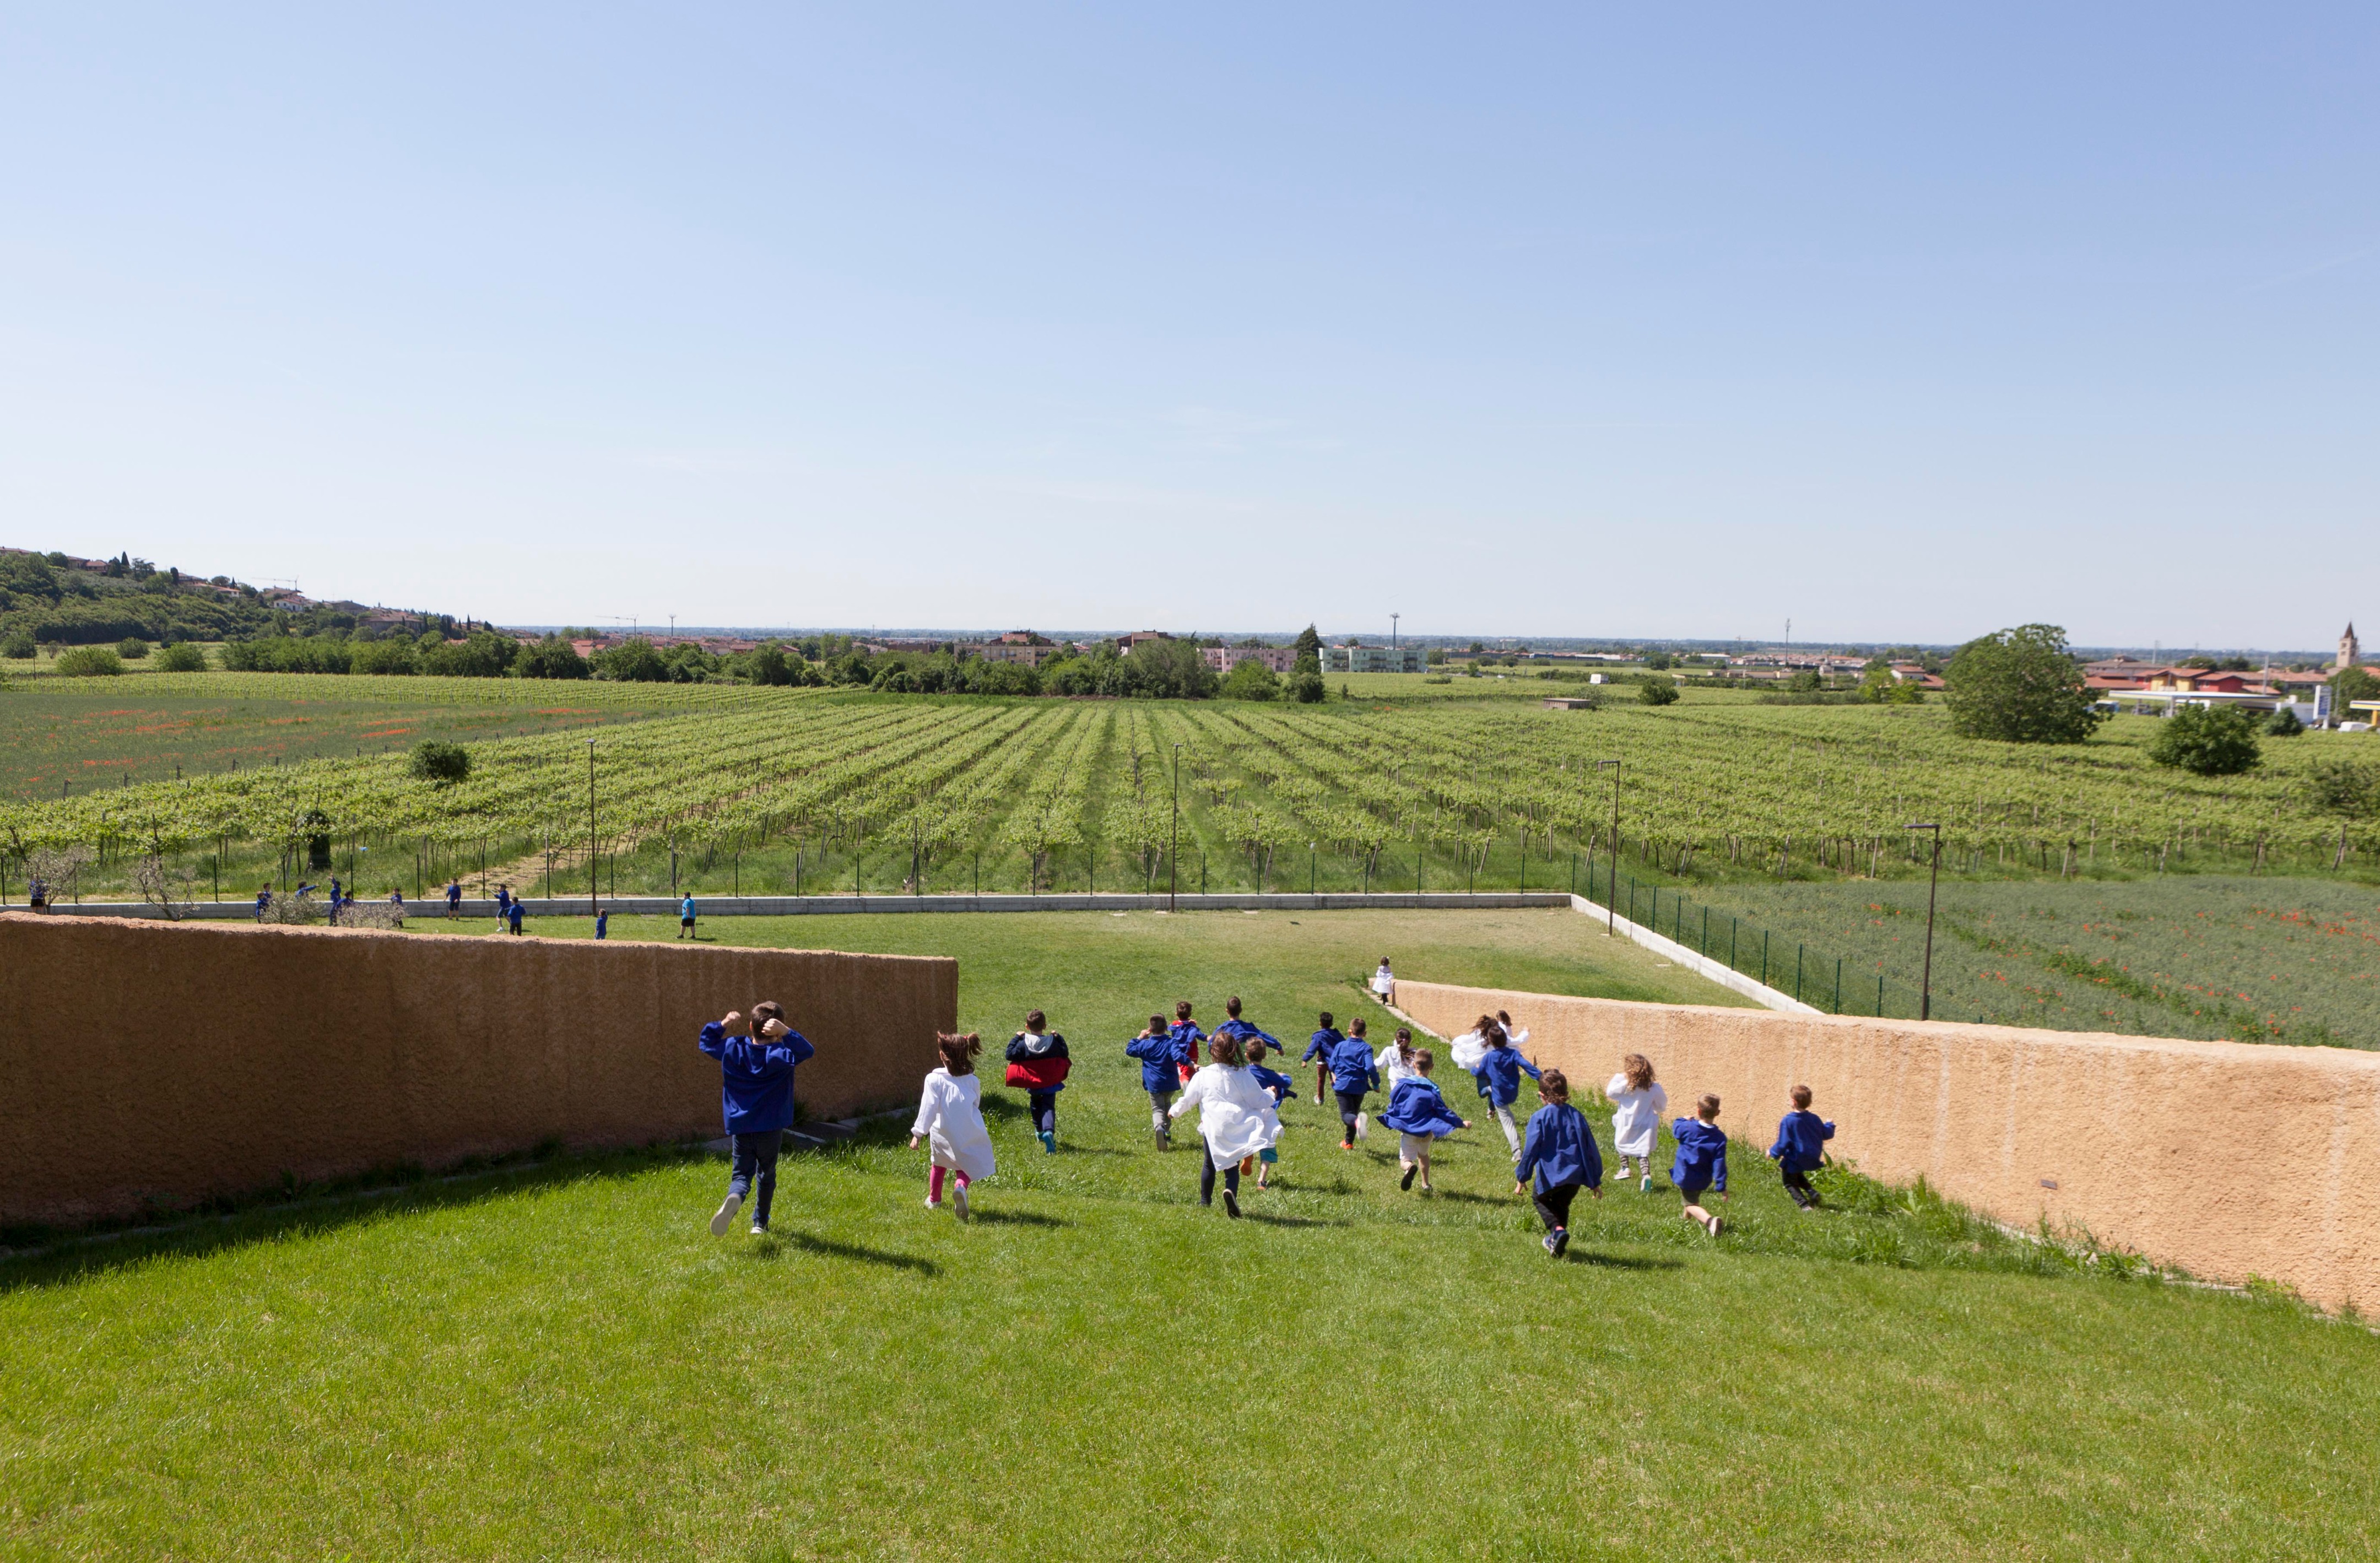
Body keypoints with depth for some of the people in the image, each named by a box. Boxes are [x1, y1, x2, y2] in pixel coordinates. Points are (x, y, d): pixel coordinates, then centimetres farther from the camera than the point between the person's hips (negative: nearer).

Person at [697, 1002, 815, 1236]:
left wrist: (724, 1025, 5)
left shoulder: (732, 1048, -1)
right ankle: (760, 1222, 28)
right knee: (766, 1174, 19)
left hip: (740, 1127, 1)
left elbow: (707, 1043, 14)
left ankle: (733, 1199, -31)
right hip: (771, 1128, -1)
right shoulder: (781, 1054, -12)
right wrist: (786, 1032, -31)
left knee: (741, 1174, 3)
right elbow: (808, 1050, -22)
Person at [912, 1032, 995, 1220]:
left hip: (942, 1135, 0)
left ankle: (934, 1200, 41)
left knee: (938, 1165, 27)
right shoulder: (973, 1081, -1)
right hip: (969, 1137, 1)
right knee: (964, 1169, 14)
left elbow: (928, 1109, -13)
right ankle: (961, 1187, -19)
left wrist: (918, 1134, -9)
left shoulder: (934, 1079, -11)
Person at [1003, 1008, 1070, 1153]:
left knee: (1036, 1105, 27)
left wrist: (1016, 1038, 2)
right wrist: (1059, 1038, 10)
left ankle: (1039, 1130, 39)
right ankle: (1049, 1131, -28)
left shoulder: (1023, 1044, -12)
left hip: (1032, 1084, 1)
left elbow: (1010, 1055, -5)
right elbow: (1064, 1053, 2)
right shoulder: (1053, 1042, -9)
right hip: (1050, 1083, -1)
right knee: (1049, 1107, -1)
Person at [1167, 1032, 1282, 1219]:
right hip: (1237, 1129, 0)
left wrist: (1175, 1111, 26)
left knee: (1209, 1165, 19)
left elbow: (1187, 1100, 7)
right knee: (1232, 1167, 6)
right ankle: (1231, 1192, -23)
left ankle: (1205, 1202, 26)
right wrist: (1270, 1094, 22)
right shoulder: (1243, 1076, -4)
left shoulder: (1202, 1076, -3)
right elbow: (1260, 1101, 0)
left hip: (1212, 1129, 0)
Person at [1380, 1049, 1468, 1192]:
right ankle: (1425, 1184, 31)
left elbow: (1392, 1106, 1)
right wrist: (1461, 1123, 1)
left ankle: (1410, 1167, -30)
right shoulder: (1432, 1089, -11)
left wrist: (1387, 1121, 19)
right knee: (1423, 1155, 29)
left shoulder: (1402, 1084, -7)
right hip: (1427, 1131, 1)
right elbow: (1443, 1111, -9)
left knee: (1405, 1159, 6)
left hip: (1407, 1130, -1)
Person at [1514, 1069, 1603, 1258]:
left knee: (1540, 1199, 21)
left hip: (1550, 1176, -5)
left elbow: (1531, 1150, -11)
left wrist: (1522, 1177, -3)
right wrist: (1595, 1181, 17)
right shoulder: (1577, 1116, 6)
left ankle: (1558, 1229, -5)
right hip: (1575, 1175, 5)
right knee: (1562, 1205, 27)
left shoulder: (1539, 1118, -9)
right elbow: (1591, 1150, 9)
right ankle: (1556, 1243, 27)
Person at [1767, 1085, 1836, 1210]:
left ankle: (1805, 1205, -6)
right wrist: (1829, 1125, 29)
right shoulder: (1814, 1119, -4)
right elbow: (1827, 1134, 8)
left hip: (1794, 1161, -6)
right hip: (1812, 1159, 6)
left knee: (1790, 1183, 14)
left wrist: (1773, 1153, -2)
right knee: (1798, 1176, 32)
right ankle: (1813, 1193, 9)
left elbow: (1783, 1144, -19)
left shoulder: (1787, 1121, -21)